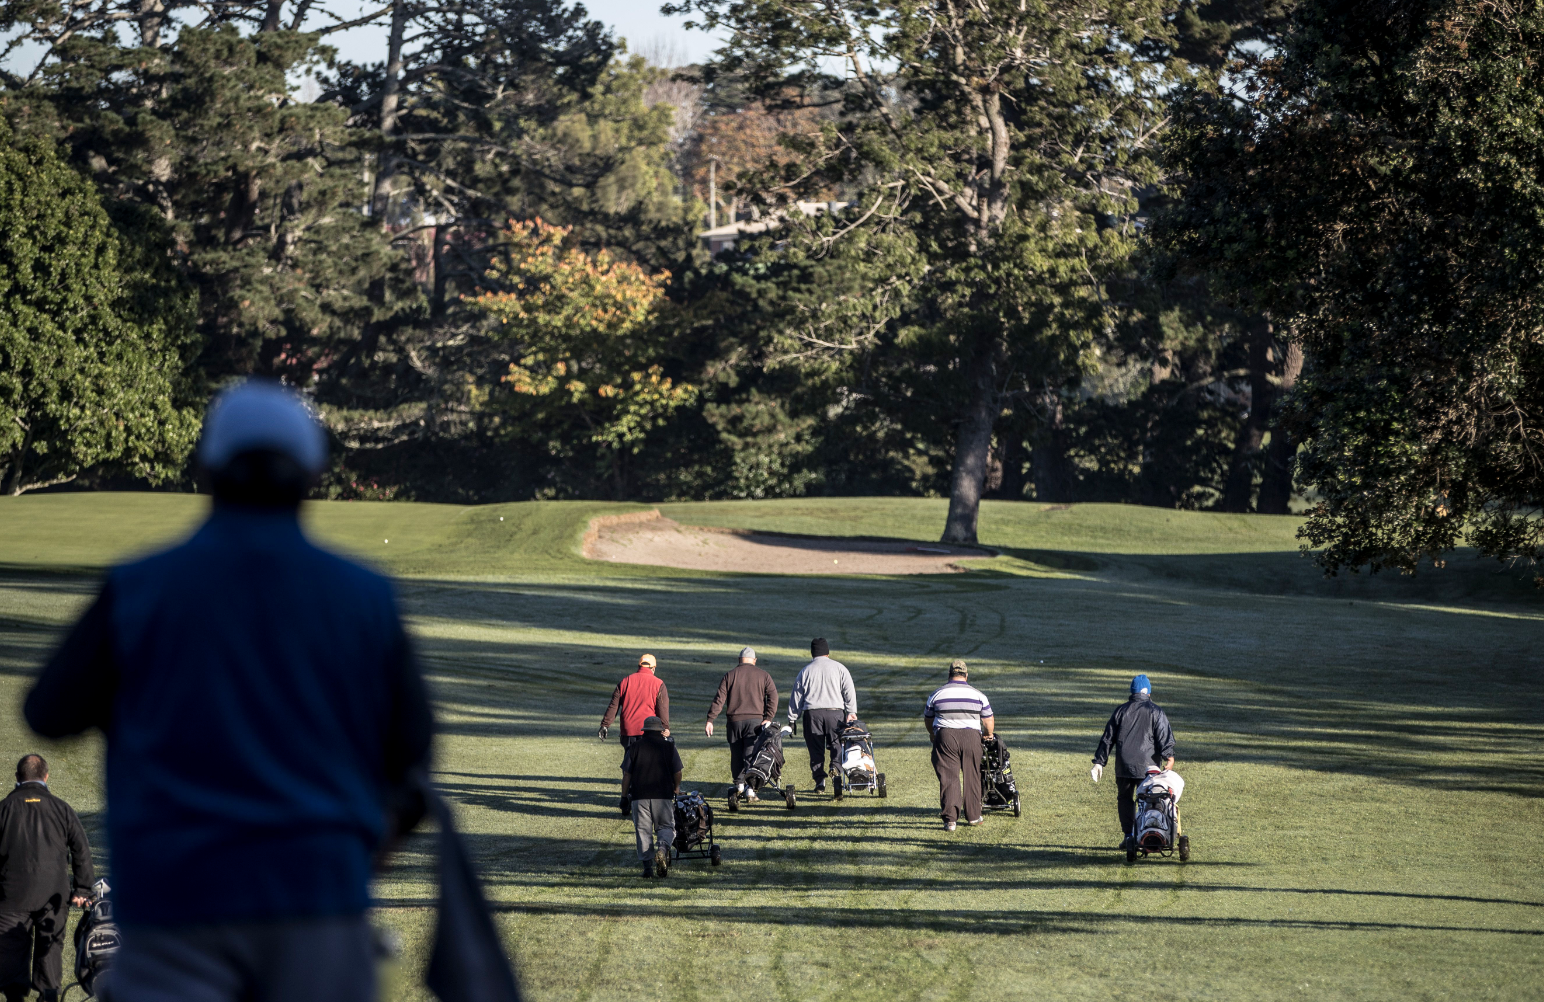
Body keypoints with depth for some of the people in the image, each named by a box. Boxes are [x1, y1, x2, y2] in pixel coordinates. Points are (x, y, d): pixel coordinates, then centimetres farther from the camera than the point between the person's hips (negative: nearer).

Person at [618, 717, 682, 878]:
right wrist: (676, 789, 26)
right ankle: (662, 848, -22)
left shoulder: (634, 748, 7)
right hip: (663, 795, 0)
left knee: (643, 830, 6)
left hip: (639, 796, 0)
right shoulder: (669, 747, 6)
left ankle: (648, 866, 1)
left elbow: (626, 775, 4)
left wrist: (624, 797, 10)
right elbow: (677, 773, 7)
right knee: (666, 827, 9)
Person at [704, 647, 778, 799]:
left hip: (735, 720, 0)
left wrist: (710, 719, -2)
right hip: (755, 720, 0)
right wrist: (768, 718, -9)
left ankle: (739, 784, 19)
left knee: (736, 753, 13)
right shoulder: (763, 676, 6)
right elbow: (773, 696, -6)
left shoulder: (729, 675, 5)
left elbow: (719, 699, -1)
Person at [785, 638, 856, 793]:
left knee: (816, 749, 4)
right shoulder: (839, 668, 6)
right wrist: (851, 712, 1)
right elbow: (849, 692, 1)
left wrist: (793, 719, 16)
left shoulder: (805, 671, 9)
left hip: (812, 713, 1)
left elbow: (796, 696, 11)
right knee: (837, 745, 5)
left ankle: (820, 781, -2)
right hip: (835, 711, -1)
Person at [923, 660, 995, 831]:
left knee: (948, 777, -2)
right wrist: (988, 735, 36)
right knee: (972, 776, 13)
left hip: (945, 736, -1)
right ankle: (973, 816, 22)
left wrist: (933, 735, 40)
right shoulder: (977, 694, 9)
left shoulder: (937, 694, 9)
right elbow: (989, 720, 15)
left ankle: (950, 819, -11)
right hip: (971, 737, 1)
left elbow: (927, 720, 20)